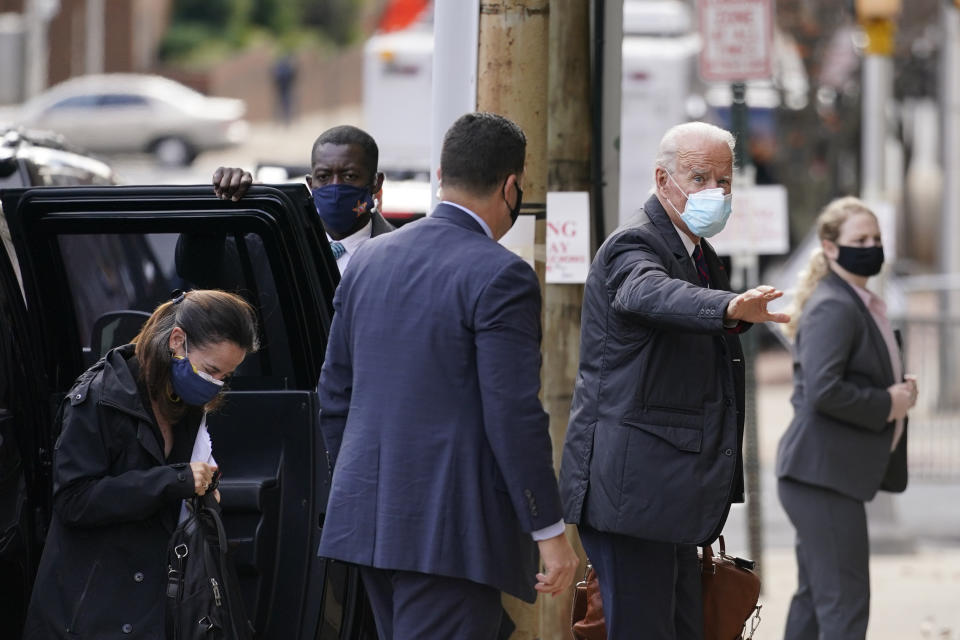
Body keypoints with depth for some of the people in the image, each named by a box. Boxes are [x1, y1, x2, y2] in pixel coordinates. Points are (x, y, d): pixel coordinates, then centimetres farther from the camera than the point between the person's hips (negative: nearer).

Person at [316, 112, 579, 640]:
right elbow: (514, 416, -16)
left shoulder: (369, 259, 11)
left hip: (367, 518, 8)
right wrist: (549, 532, -10)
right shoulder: (499, 277, -12)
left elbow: (334, 393, 16)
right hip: (451, 530, -8)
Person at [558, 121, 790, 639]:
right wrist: (731, 310, -58)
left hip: (672, 492, 10)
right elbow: (652, 294, -39)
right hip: (630, 489, -10)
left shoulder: (698, 254, 18)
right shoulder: (634, 246, -12)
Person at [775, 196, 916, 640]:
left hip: (826, 474, 11)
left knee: (815, 598, 17)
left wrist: (899, 392, 8)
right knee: (844, 604, -11)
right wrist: (887, 404, -17)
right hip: (823, 474, -11)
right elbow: (823, 391, -27)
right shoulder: (833, 308, -16)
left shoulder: (861, 304, 18)